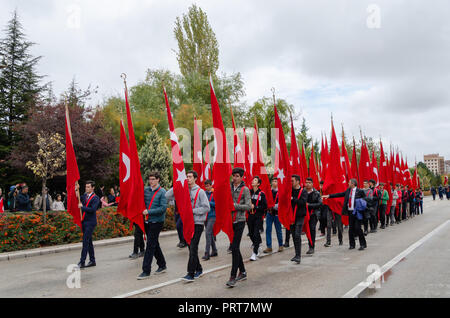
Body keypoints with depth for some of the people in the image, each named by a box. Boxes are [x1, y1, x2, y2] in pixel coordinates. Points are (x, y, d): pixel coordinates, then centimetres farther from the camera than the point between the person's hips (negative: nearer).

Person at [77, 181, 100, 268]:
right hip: (84, 222, 7)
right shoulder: (84, 195, 12)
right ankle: (92, 261, 22)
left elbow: (92, 209, -18)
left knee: (85, 241, -12)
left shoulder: (95, 198, -8)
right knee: (88, 241, 13)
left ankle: (82, 262, -11)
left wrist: (82, 207, -13)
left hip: (90, 222, -7)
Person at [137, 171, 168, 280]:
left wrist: (149, 212, -16)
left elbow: (163, 208, -15)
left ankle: (146, 271, -3)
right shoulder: (145, 190, 7)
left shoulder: (162, 192, -8)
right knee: (154, 244, 15)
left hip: (157, 222, -6)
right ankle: (162, 265, 29)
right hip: (147, 221, 6)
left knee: (150, 245, -7)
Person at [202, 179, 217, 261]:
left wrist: (209, 203, -19)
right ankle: (214, 251, 27)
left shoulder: (215, 193, -6)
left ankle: (207, 253, -11)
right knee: (210, 234, 14)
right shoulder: (204, 193, 9)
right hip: (205, 216, 6)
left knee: (208, 233, -13)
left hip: (212, 216, -6)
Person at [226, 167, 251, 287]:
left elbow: (248, 206, -12)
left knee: (235, 248, -10)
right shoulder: (228, 187, 7)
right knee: (234, 247, 12)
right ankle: (242, 272, 27)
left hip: (239, 221, -5)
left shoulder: (245, 189, -5)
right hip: (230, 221, 5)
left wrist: (234, 205, -18)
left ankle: (233, 277, -7)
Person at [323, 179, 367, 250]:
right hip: (350, 212, 6)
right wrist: (329, 196, 9)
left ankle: (363, 244, 7)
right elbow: (340, 194, 13)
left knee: (357, 228, -7)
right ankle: (352, 244, 18)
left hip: (357, 212, -6)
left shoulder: (360, 191, -6)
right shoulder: (348, 191, 11)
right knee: (351, 228, 8)